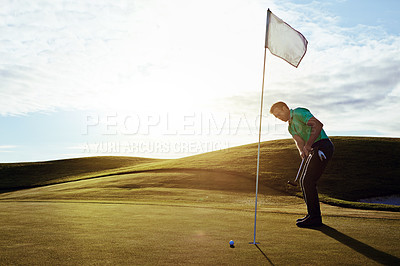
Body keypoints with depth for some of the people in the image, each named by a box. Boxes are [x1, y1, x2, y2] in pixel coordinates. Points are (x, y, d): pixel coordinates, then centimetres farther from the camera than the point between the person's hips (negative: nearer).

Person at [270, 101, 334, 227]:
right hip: (315, 150, 10)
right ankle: (313, 215, 17)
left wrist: (308, 144, -25)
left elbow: (318, 124, -20)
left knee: (308, 181, -11)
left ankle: (314, 217, -4)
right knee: (304, 181, 10)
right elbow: (299, 141, 1)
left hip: (322, 146, -10)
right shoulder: (291, 127, 20)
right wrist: (302, 151, -21)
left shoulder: (299, 113, -7)